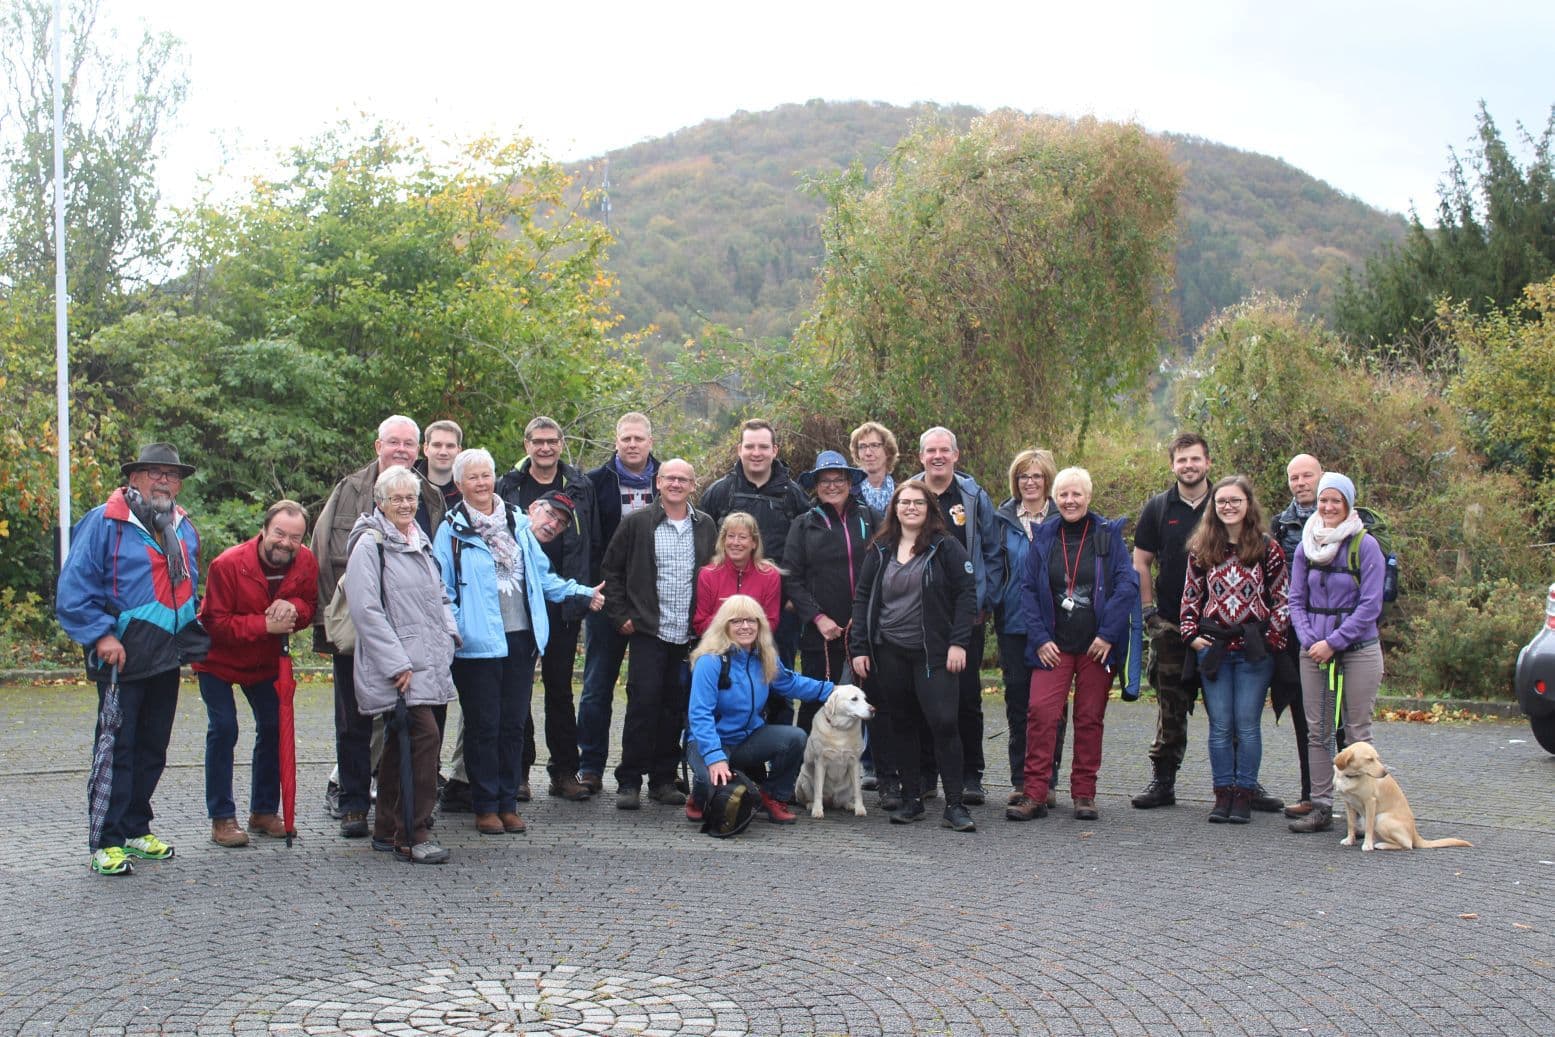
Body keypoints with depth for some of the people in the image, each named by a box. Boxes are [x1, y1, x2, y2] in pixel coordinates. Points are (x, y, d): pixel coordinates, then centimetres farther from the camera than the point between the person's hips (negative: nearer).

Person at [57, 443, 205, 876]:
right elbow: (72, 592, -11)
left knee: (152, 748, 13)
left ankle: (136, 828, 25)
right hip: (123, 658, -7)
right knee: (117, 748, -5)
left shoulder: (184, 528, 12)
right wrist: (101, 635, -17)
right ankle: (105, 843, 1)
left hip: (167, 658, 7)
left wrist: (190, 637, 17)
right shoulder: (104, 523, -9)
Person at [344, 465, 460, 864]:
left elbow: (437, 596, 29)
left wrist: (448, 633, 10)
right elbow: (366, 610, -15)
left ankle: (388, 830, 22)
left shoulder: (420, 542, 18)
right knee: (425, 735, -17)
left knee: (400, 743, 13)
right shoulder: (370, 544, -8)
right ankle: (413, 835, -11)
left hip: (427, 662, 8)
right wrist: (397, 664, -18)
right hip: (396, 665, -8)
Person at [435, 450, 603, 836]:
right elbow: (443, 588, -3)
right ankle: (485, 807, 11)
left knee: (514, 724, 9)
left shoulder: (518, 523, 13)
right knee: (483, 726, 1)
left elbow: (542, 576, 18)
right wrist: (452, 629, -15)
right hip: (478, 642, -4)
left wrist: (581, 593, 9)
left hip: (521, 638, 4)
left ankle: (508, 803, 18)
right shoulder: (453, 530, -1)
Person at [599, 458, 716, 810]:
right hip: (649, 632, -3)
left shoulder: (705, 526, 10)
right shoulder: (636, 523, 1)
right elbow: (610, 569, 5)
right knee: (643, 704, -6)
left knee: (676, 708, 7)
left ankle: (664, 779, 16)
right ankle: (629, 782, 2)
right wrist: (620, 616, -1)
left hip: (689, 635, 3)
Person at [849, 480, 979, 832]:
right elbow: (862, 598, 10)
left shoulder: (945, 547, -1)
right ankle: (911, 799, 18)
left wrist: (958, 642, -12)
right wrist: (859, 647, 2)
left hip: (932, 652, -4)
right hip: (889, 651, 4)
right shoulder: (880, 550, 9)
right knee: (900, 725, 8)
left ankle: (955, 804, -4)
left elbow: (967, 593, -4)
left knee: (943, 722, -11)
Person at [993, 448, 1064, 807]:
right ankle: (1020, 781, 12)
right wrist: (991, 606, 1)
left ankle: (1047, 780, 8)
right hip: (1014, 624, 2)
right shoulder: (1003, 519, 9)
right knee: (1017, 699, 4)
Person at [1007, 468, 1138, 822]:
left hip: (1096, 645, -1)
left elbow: (1128, 584, -4)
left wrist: (1108, 633, -11)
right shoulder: (1043, 537, 7)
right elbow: (1028, 589, 5)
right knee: (1040, 712, -11)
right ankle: (1035, 794, -7)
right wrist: (1040, 638, -5)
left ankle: (1084, 794, 16)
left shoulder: (1108, 534, 2)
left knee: (1090, 718, 5)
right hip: (1053, 646, 1)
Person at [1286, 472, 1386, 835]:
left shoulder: (1365, 545, -6)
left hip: (1358, 651, -4)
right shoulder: (1306, 547, 7)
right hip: (1314, 652, 4)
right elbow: (1296, 600, 9)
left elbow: (1370, 604, -9)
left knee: (1357, 733, 0)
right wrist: (1309, 640, -7)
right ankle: (1321, 807, 12)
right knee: (1317, 732, 6)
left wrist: (1334, 642, -13)